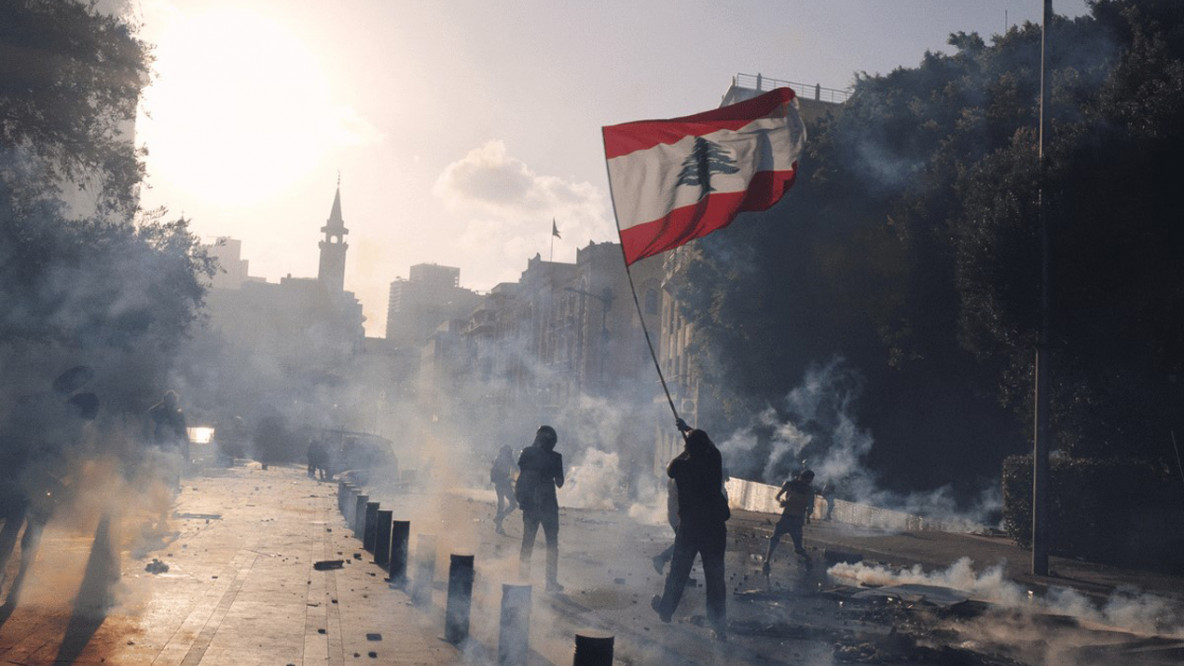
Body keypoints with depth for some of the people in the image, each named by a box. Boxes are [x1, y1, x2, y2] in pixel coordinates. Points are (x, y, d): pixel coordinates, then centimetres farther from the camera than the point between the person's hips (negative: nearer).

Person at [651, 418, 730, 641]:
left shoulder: (683, 466, -8)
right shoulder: (714, 461, -3)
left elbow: (670, 469, 17)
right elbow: (708, 443, 20)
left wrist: (685, 452, 26)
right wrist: (687, 428, 35)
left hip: (689, 526, -1)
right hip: (715, 527, 1)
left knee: (678, 571, 16)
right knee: (715, 576, 3)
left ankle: (666, 608, 36)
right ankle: (720, 626, 4)